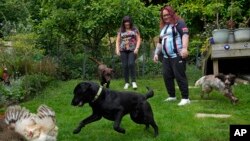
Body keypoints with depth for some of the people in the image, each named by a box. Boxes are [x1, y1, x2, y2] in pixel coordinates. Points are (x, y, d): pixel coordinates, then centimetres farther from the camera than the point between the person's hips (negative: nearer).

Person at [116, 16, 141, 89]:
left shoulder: (134, 29, 9)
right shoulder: (121, 30, 15)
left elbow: (138, 39, 6)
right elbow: (118, 41, 15)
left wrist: (137, 48, -8)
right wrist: (117, 49, 2)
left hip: (132, 50, -2)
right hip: (123, 50, 2)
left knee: (131, 64, -19)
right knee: (125, 66, -1)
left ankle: (133, 81, -10)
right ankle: (127, 82, 7)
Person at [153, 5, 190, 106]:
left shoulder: (179, 23, -2)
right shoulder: (163, 27, 22)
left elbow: (185, 34, -17)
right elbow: (160, 42, 29)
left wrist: (184, 48, -30)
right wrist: (156, 53, 24)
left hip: (178, 56, -8)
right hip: (166, 57, 8)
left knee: (180, 76, -10)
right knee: (167, 76, 6)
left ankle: (185, 98, -5)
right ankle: (172, 96, 19)